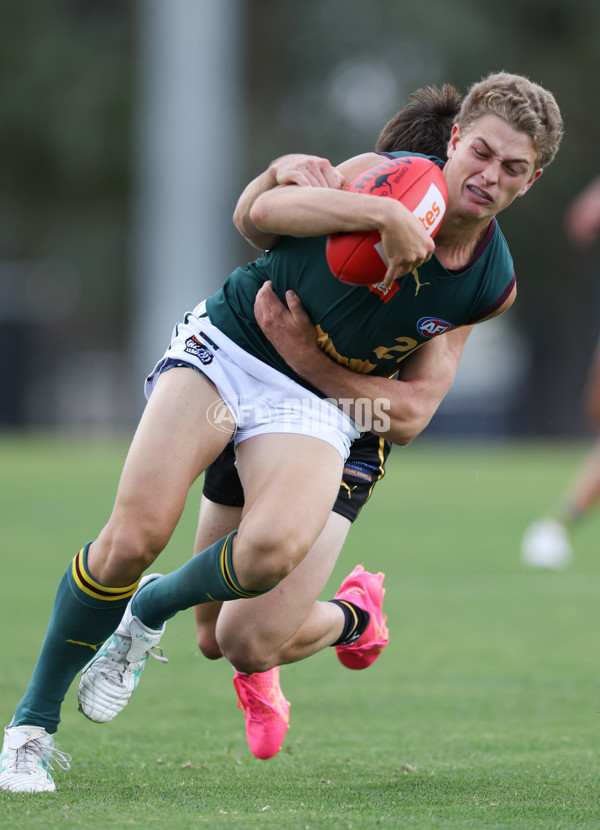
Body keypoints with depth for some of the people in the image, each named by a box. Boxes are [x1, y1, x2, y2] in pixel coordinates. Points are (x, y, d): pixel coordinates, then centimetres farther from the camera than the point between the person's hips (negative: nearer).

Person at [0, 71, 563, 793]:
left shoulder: (495, 285, 0)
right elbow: (262, 211, -19)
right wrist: (383, 213, -30)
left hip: (317, 401, 2)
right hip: (224, 347, -2)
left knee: (272, 550, -29)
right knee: (136, 532, -20)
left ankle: (151, 609, 5)